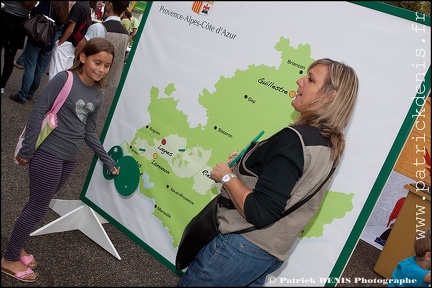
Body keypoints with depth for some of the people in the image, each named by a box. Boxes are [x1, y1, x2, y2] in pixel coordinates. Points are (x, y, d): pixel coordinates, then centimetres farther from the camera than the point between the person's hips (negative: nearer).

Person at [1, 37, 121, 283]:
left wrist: (108, 161, 9)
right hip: (48, 154, -6)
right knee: (38, 207, 4)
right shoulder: (64, 79, -15)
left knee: (39, 204, 18)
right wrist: (27, 151, -14)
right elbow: (38, 112, -15)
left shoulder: (98, 96, 5)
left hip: (70, 159, 6)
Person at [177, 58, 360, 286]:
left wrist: (227, 176, -15)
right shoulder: (329, 146, 2)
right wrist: (245, 164, 5)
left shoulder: (294, 139, -25)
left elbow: (259, 213, -29)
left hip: (242, 245, -8)